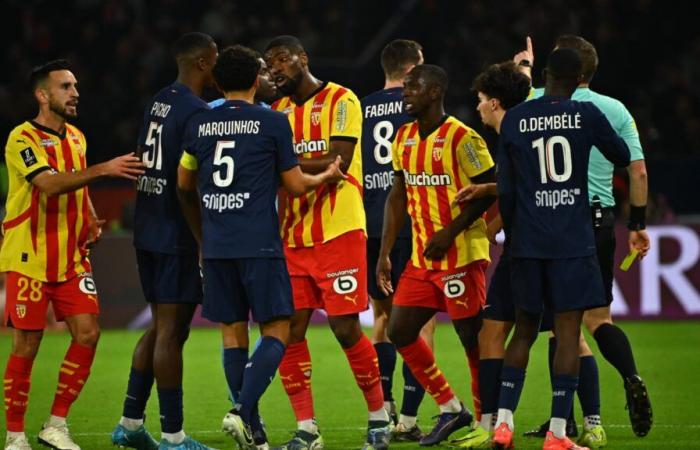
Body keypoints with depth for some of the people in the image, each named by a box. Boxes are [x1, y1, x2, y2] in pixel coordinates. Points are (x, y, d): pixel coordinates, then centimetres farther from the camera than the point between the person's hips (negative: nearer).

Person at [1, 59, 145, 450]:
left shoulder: (77, 137, 12)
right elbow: (49, 183, -27)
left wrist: (91, 221, 8)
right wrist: (104, 169, -34)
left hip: (72, 258, 6)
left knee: (88, 332, -4)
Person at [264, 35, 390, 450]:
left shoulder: (340, 101, -4)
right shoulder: (278, 112, 15)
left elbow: (338, 162, -15)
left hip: (338, 232, -6)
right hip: (293, 238, 6)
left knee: (346, 329, -5)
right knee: (289, 331, -2)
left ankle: (379, 416, 12)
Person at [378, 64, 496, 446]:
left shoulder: (461, 138, -13)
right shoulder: (404, 138, 10)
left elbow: (489, 191, -15)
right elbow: (398, 196, 16)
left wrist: (450, 232, -19)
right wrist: (384, 253, 11)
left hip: (461, 256, -8)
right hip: (422, 258, 8)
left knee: (472, 338, -3)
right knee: (399, 331, 6)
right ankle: (450, 409, 17)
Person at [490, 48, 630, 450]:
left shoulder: (514, 119, 4)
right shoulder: (586, 115, -4)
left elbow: (506, 189, 7)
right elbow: (623, 157, 11)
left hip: (527, 240, 3)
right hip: (573, 241, -3)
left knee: (525, 328, 14)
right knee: (568, 330, -1)